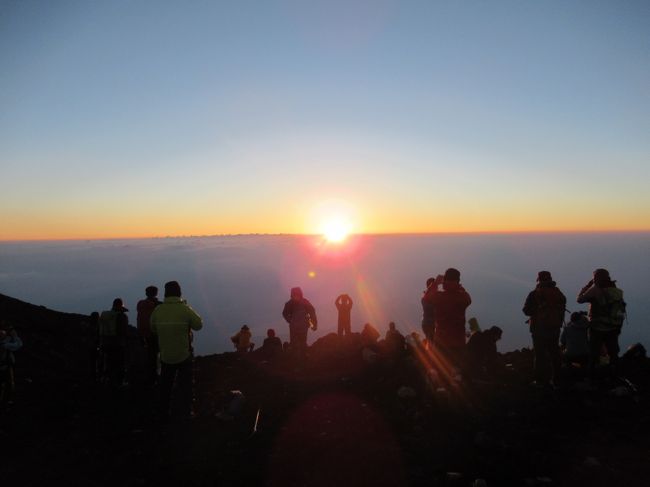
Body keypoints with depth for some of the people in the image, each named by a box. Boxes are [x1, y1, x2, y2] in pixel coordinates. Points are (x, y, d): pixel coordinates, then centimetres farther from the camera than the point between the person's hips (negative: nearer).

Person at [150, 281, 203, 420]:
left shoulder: (158, 310, -7)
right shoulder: (185, 309, -17)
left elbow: (153, 329, 6)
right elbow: (198, 325, -5)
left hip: (165, 355, 3)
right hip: (184, 355, -3)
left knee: (165, 384, 19)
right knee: (185, 383, 11)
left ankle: (164, 412, 27)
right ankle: (185, 412, 13)